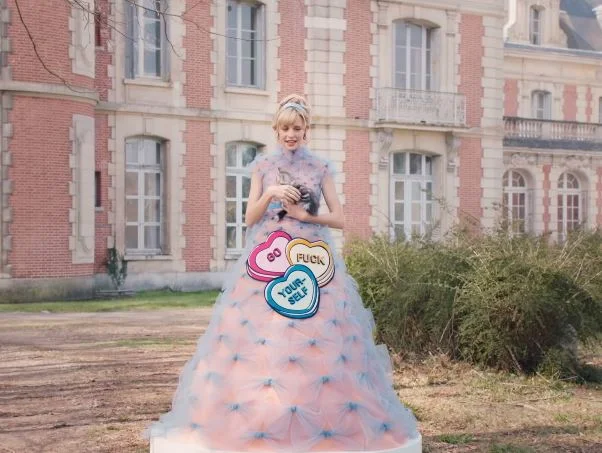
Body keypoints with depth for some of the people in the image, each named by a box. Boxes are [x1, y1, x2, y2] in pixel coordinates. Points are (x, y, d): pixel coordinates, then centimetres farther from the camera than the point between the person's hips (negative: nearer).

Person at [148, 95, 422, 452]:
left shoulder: (321, 168, 8)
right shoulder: (262, 166, 9)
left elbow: (339, 218, 5)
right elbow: (250, 218, 4)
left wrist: (306, 215, -8)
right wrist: (270, 194, -11)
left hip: (310, 261, 0)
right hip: (267, 259, 0)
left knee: (317, 341, -6)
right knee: (259, 339, -6)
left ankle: (322, 420, 4)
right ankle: (256, 422, 3)